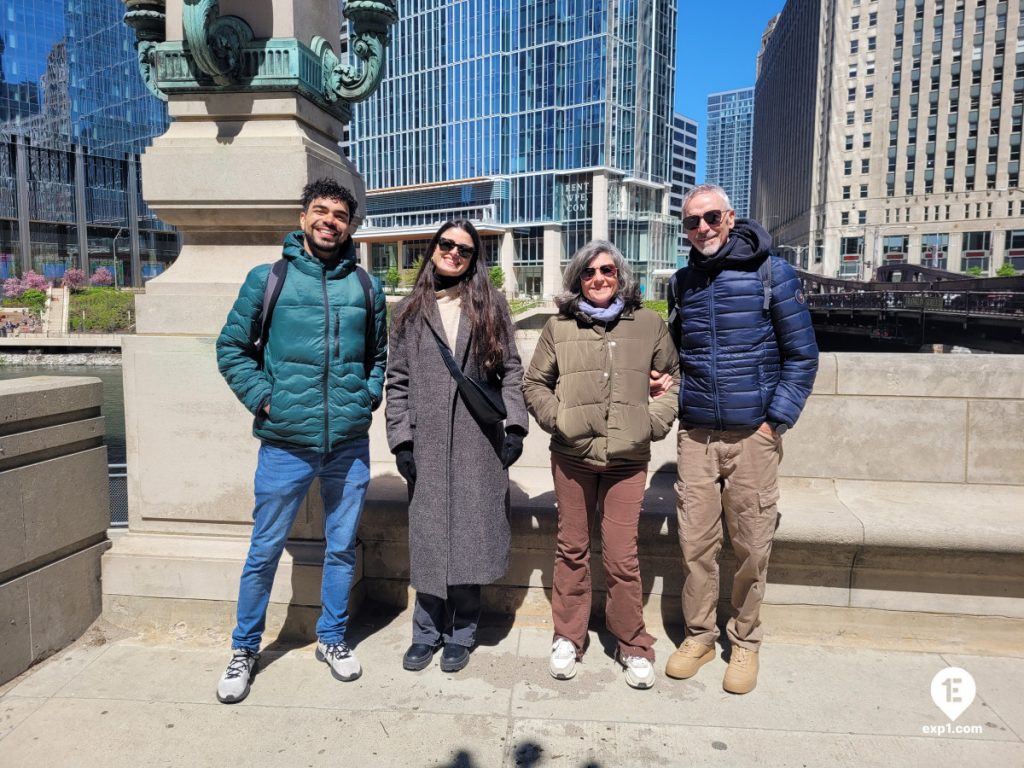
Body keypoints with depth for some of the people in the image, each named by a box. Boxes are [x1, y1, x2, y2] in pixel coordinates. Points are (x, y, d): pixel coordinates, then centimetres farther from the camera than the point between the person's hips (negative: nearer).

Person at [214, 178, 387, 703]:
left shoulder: (365, 286, 7)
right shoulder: (268, 279, 0)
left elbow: (380, 354, 16)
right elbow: (232, 348, 4)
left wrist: (368, 398, 3)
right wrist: (262, 399, -5)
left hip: (350, 444, 2)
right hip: (286, 443, -2)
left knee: (342, 548, 14)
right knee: (264, 551, 9)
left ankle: (332, 638, 35)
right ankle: (245, 649, 30)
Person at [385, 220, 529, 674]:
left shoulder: (490, 306, 9)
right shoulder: (409, 311, 11)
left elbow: (510, 370, 6)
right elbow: (397, 381, 7)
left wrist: (515, 425, -3)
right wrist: (401, 440, 0)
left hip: (479, 442, 0)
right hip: (427, 443, 1)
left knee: (470, 534, 4)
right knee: (428, 537, 5)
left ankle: (461, 633, 21)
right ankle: (427, 631, 23)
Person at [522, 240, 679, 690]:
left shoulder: (648, 324, 6)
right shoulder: (559, 327, 6)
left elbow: (673, 377, 13)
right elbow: (534, 383, 12)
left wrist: (656, 421, 0)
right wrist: (555, 417, -3)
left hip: (627, 459, -1)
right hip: (572, 456, 1)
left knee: (622, 557, 1)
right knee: (572, 550, 12)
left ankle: (634, 647, 20)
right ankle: (567, 638, 28)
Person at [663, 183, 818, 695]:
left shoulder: (771, 274, -3)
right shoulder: (681, 283, 9)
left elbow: (801, 355, -2)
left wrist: (774, 420, -8)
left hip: (753, 436, -3)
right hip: (695, 435, 3)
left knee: (751, 546, 5)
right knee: (695, 542, 5)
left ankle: (745, 641, 24)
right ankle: (698, 635, 23)